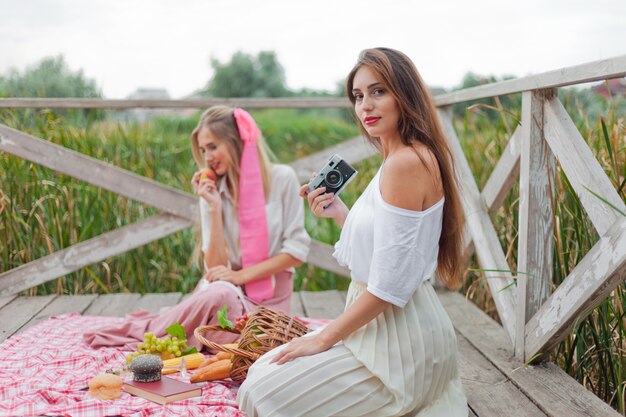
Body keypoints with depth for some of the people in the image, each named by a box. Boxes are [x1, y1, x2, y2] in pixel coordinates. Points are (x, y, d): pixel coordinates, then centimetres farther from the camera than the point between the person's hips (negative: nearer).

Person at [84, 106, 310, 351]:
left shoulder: (282, 179, -6)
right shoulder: (213, 191, 1)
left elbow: (297, 249, -7)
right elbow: (216, 267, -6)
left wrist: (241, 275, -13)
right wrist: (214, 209, -15)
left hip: (271, 296, -1)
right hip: (231, 289, 1)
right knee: (220, 292, -37)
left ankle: (144, 330, -8)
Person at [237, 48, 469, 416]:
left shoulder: (406, 162, -21)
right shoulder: (404, 158, 10)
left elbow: (389, 287, -22)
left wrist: (324, 338, -13)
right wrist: (341, 213, 2)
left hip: (399, 340, -10)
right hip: (385, 328, 10)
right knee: (263, 371, 15)